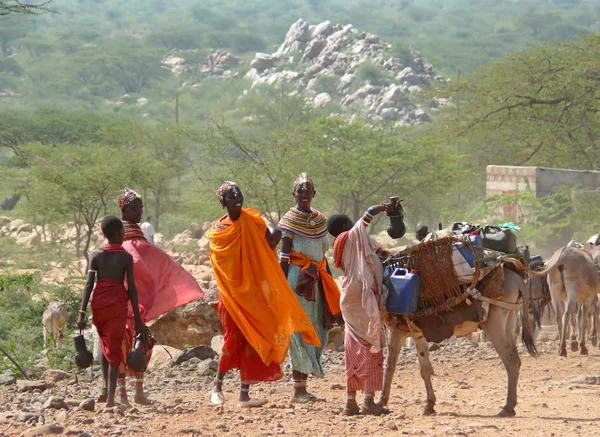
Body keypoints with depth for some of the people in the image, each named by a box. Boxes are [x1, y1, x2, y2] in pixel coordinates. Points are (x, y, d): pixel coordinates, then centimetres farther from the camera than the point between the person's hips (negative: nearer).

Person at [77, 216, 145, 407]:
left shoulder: (95, 255, 3)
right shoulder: (126, 257, -2)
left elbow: (89, 284, -4)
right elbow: (132, 288, -3)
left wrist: (82, 313, -4)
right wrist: (137, 317, 1)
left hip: (98, 303, 2)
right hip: (117, 304, -2)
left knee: (104, 345, 24)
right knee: (114, 349, 1)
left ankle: (106, 385, 11)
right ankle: (110, 397, -7)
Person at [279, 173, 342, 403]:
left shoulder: (320, 219, 13)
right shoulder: (290, 220, -6)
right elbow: (284, 256, -8)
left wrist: (330, 284, 16)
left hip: (317, 279, 7)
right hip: (298, 277, -7)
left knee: (318, 328, 6)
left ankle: (302, 386, 11)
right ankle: (299, 389, -4)